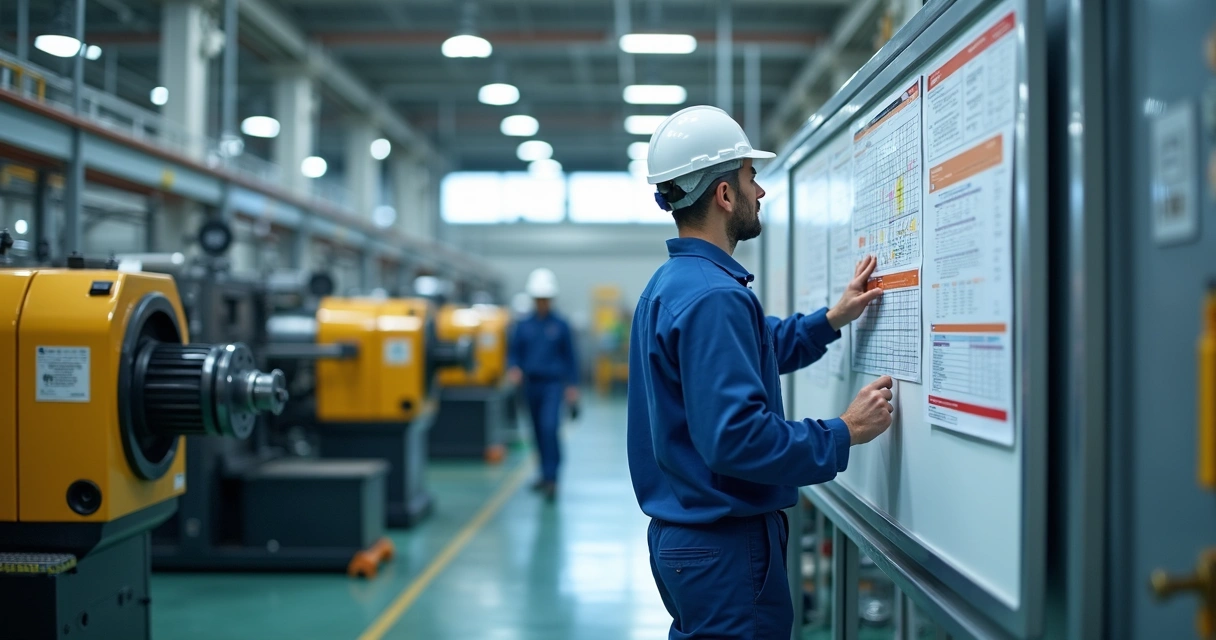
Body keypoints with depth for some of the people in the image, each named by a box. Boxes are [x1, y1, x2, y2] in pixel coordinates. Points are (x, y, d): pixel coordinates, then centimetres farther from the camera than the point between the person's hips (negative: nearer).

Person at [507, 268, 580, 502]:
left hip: (553, 384, -4)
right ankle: (546, 474, 24)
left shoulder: (560, 325, -1)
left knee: (549, 428, -18)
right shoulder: (524, 325, 6)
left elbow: (570, 356, 3)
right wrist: (513, 368, -12)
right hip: (532, 384, 4)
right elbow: (514, 351, 9)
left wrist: (572, 385, 1)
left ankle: (551, 478, -17)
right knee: (539, 431, 11)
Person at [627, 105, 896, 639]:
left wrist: (833, 318, 17)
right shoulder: (712, 296, -22)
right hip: (724, 543, -10)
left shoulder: (672, 283, 11)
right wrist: (845, 433, -18)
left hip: (681, 532, 10)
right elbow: (737, 436, -29)